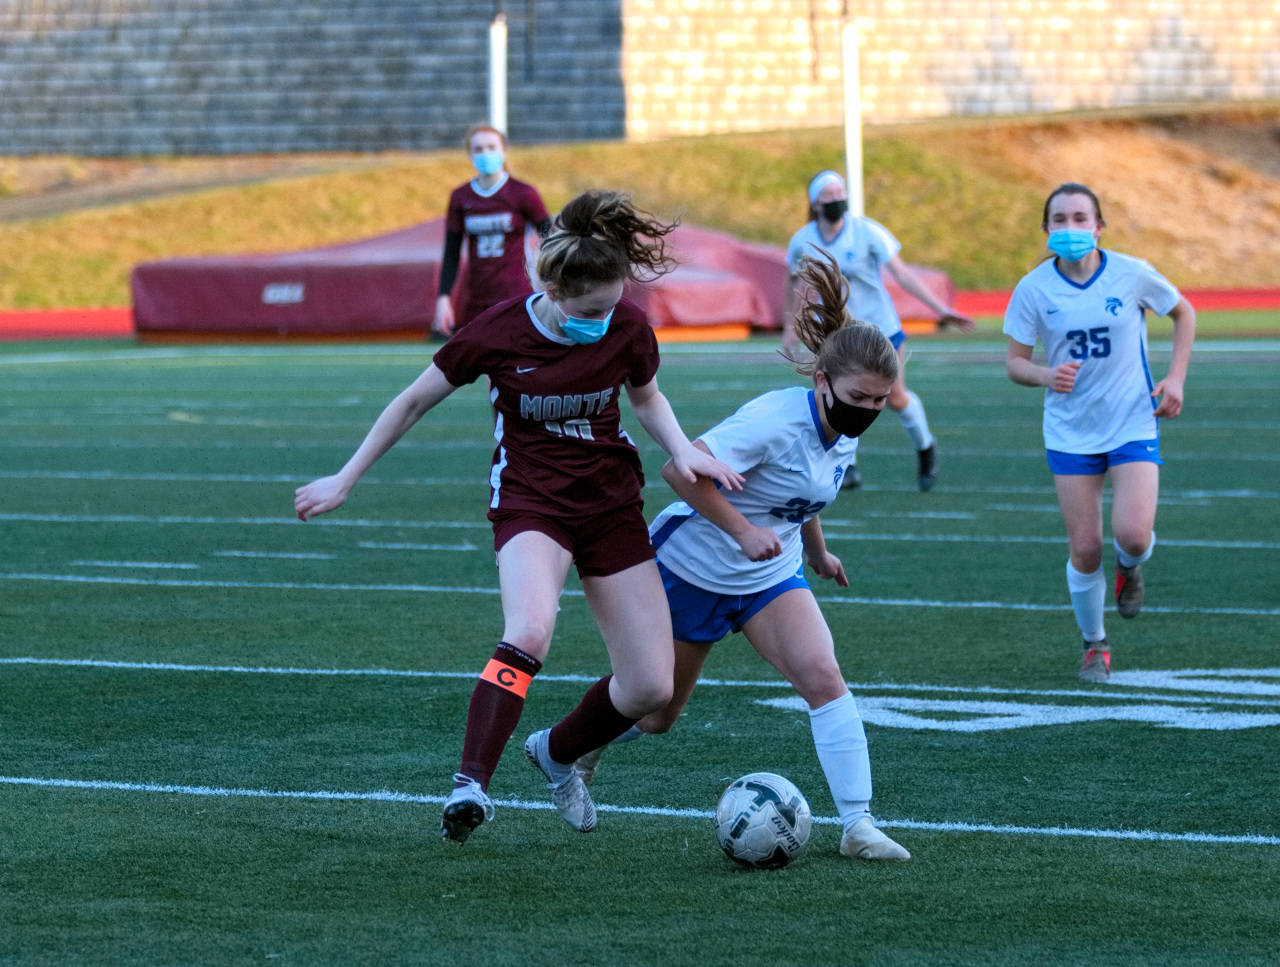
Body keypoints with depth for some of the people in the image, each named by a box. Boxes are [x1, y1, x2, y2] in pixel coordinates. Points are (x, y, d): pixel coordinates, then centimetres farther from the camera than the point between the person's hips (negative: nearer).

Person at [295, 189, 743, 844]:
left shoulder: (627, 328, -10)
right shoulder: (498, 333, -17)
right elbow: (414, 402, -2)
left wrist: (683, 450, -7)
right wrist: (344, 481, 3)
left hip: (612, 506, 4)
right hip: (530, 501, -4)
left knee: (650, 687, -3)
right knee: (529, 631, -36)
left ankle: (557, 753, 27)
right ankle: (470, 786, -35)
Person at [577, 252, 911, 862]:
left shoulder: (845, 433, -5)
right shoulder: (775, 421, -30)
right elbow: (679, 471, -31)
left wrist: (816, 551, 25)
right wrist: (742, 530, -35)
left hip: (770, 575, 6)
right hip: (692, 568, -6)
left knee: (823, 679, -17)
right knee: (655, 710, 10)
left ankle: (857, 825, -18)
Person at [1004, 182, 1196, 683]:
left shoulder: (1131, 274, -10)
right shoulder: (1033, 289, -9)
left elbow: (1183, 313, 8)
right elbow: (1014, 360, -3)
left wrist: (1175, 378, -2)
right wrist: (1045, 375, -25)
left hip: (1134, 422, -1)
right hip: (1070, 430, 1)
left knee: (1133, 533, -18)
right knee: (1084, 547, -1)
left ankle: (1129, 567, 21)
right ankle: (1094, 645, 22)